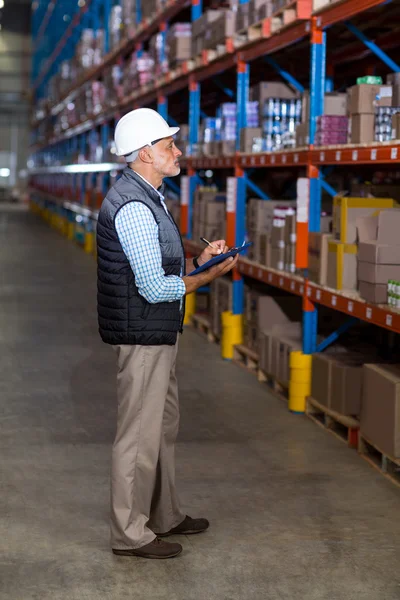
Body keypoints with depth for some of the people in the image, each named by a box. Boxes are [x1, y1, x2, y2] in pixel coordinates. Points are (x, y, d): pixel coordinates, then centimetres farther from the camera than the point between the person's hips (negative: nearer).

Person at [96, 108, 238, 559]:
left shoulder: (147, 199, 13)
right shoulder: (133, 208, -22)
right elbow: (155, 288, -25)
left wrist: (199, 260, 6)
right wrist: (209, 277, -13)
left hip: (158, 335, 11)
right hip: (143, 336, -11)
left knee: (163, 426, 20)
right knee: (140, 434, -1)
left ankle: (165, 516, 33)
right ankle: (130, 534, 10)